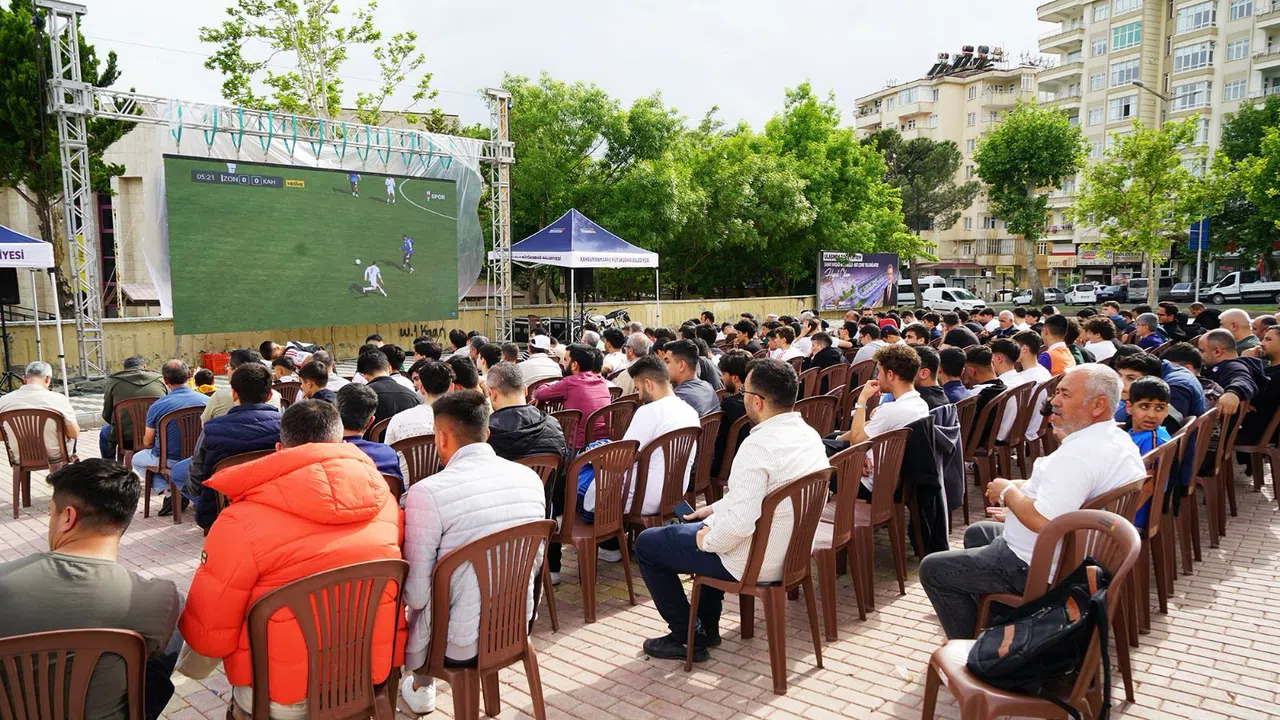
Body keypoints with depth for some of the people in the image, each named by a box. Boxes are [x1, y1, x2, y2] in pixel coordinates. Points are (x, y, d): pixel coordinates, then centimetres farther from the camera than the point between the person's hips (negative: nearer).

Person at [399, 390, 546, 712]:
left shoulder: (426, 493, -21)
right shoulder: (530, 478, -4)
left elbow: (417, 593, -15)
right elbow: (534, 564, 6)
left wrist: (411, 597, 7)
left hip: (460, 643, -5)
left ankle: (420, 688, 43)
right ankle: (422, 684, 42)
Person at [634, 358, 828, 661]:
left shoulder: (758, 445, -29)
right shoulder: (809, 435, 0)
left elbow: (738, 524, -32)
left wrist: (707, 540, -13)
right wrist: (714, 509, 15)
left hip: (754, 563, -9)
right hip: (791, 552, 9)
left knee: (647, 544, 7)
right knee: (705, 525, 35)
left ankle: (687, 637, 16)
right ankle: (707, 626, 37)